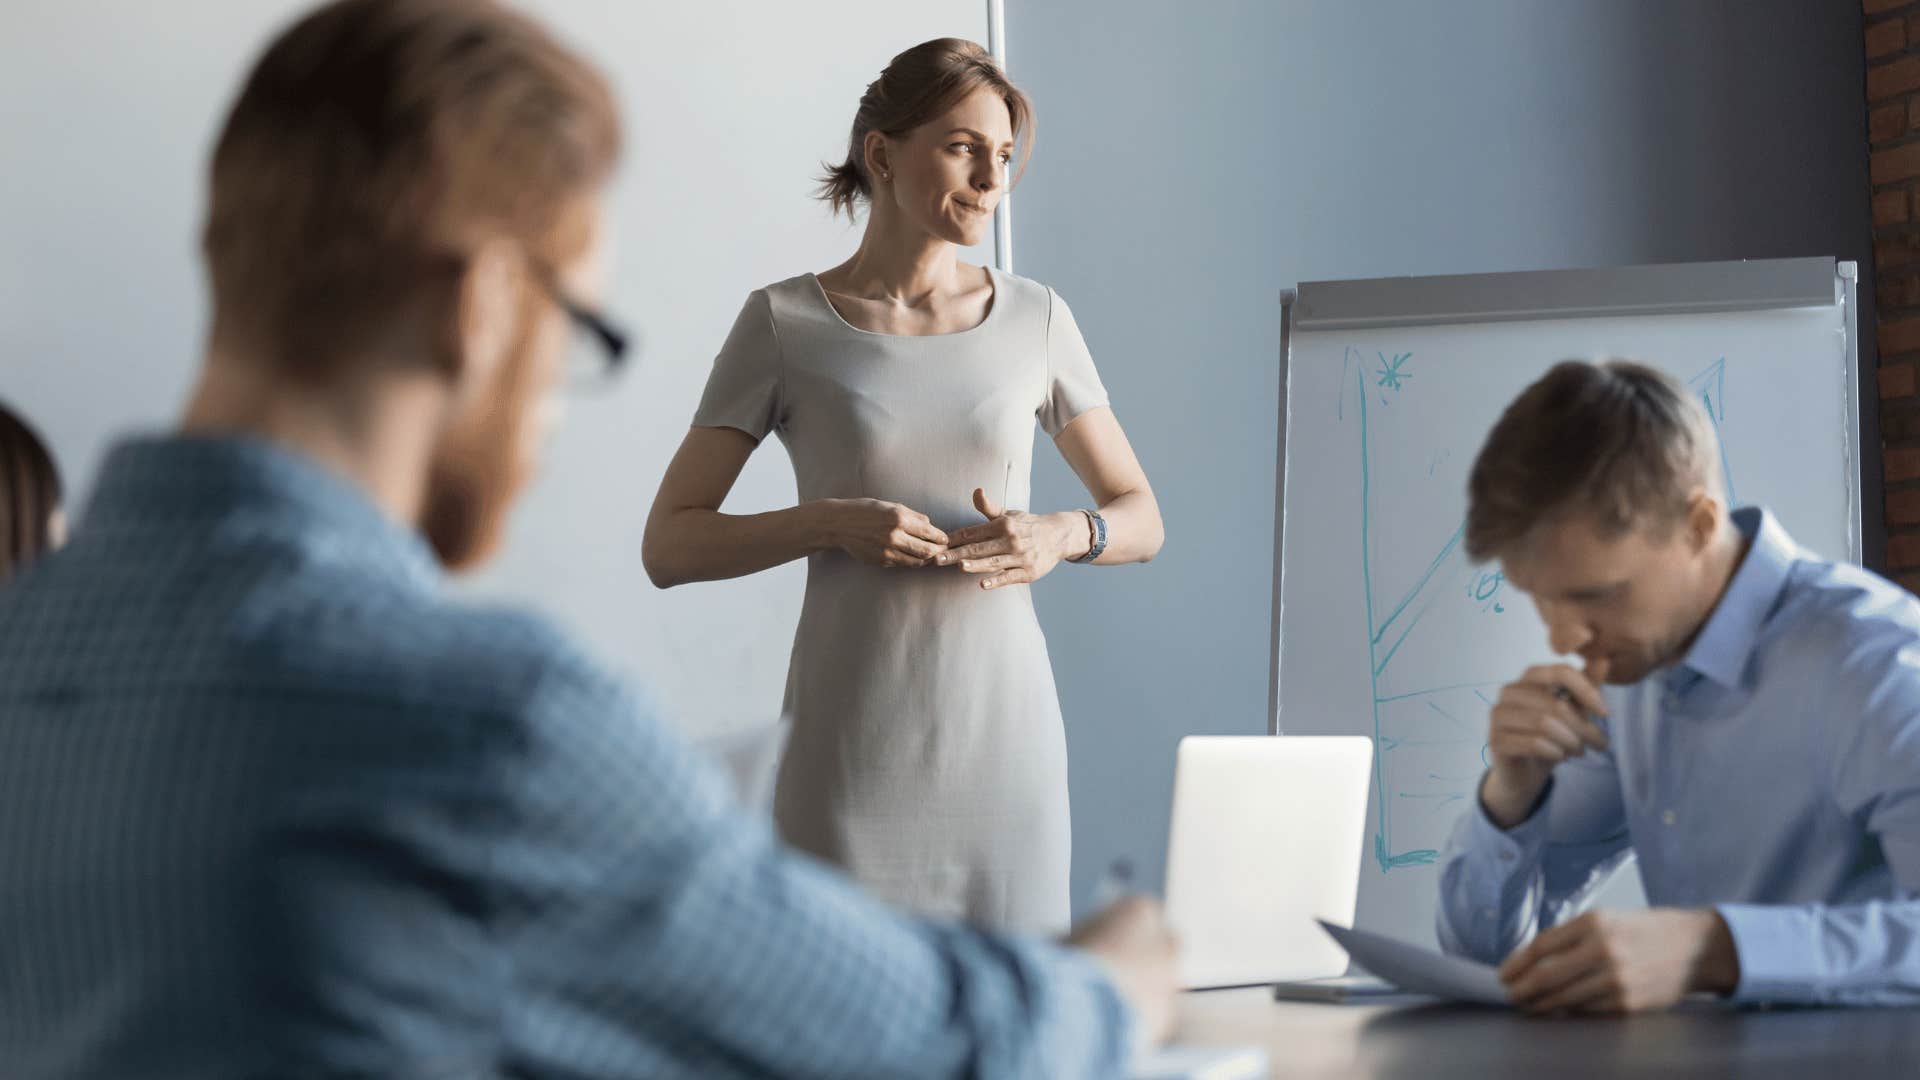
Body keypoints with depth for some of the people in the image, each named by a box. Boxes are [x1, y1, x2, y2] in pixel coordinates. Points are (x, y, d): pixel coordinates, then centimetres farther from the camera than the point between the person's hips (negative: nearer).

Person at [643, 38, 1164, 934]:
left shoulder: (1035, 319, 6)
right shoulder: (783, 323, 0)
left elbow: (1142, 521, 13)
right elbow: (667, 546, -1)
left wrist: (1061, 538, -9)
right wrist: (830, 523, -16)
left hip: (1005, 732, 2)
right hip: (849, 749, -2)